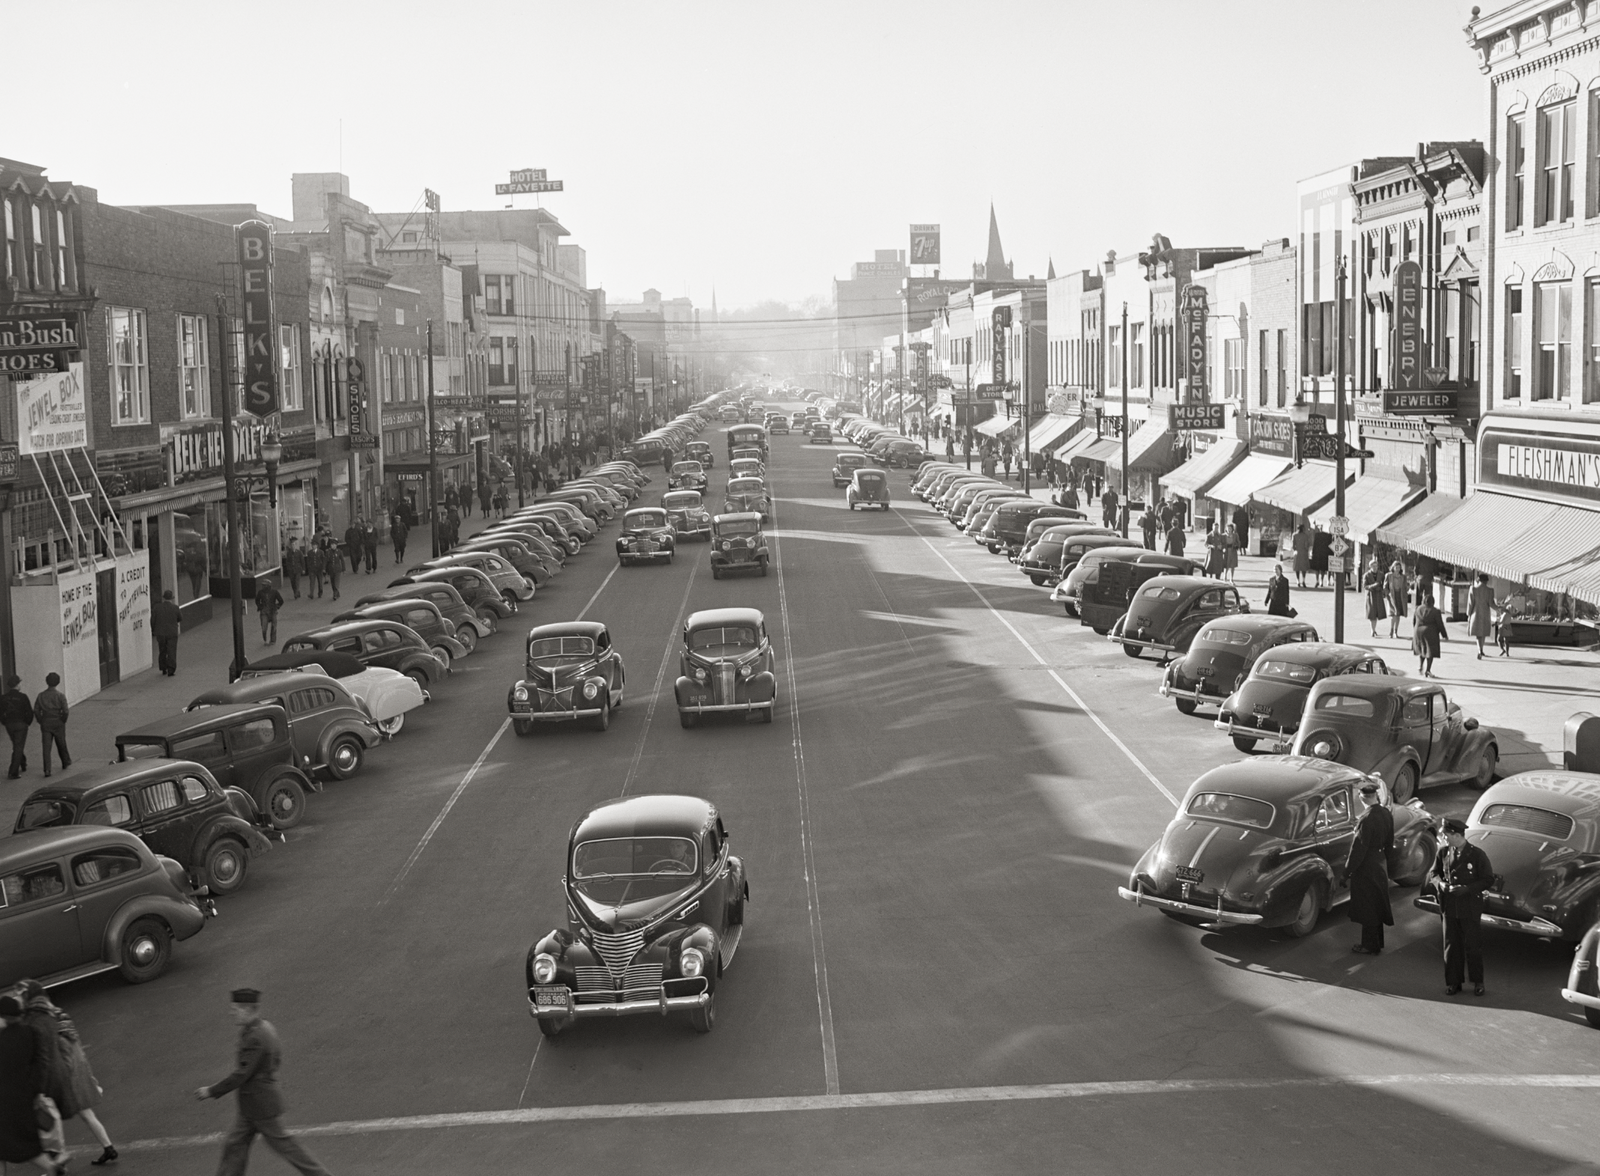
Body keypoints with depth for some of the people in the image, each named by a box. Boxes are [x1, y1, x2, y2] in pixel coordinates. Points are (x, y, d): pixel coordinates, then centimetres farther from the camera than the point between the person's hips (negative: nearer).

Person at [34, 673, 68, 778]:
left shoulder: (41, 696, -1)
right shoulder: (60, 696, -10)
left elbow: (36, 711, 0)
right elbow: (65, 711, -15)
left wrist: (41, 722, 8)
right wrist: (63, 721, 1)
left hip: (45, 725, 1)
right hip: (58, 724, -1)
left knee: (46, 747, 0)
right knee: (61, 745, 17)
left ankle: (47, 770, -9)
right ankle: (66, 763, 35)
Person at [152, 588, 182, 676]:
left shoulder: (157, 607, -10)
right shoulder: (175, 608, -12)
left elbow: (152, 620, -2)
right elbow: (180, 618, 2)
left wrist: (153, 630, 14)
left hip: (160, 633, 2)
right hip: (172, 633, -2)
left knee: (162, 651, 17)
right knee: (171, 652, 3)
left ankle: (163, 669, 23)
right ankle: (170, 670, 0)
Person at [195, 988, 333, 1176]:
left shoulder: (256, 1038, -25)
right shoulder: (266, 1027, 5)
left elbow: (242, 1074, -24)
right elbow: (277, 1058, 17)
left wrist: (211, 1091, -17)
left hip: (262, 1105, -10)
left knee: (283, 1144, 1)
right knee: (234, 1144, 10)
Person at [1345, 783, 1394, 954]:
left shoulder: (1367, 820, -27)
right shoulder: (1386, 813, -3)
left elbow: (1358, 848, -22)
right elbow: (1389, 841, 9)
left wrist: (1348, 869, -12)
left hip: (1366, 867, -8)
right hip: (1380, 863, 8)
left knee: (1367, 907, 6)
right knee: (1377, 904, 19)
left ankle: (1370, 946, 16)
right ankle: (1377, 942, 31)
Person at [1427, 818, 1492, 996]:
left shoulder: (1477, 854, -11)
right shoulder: (1443, 852, 0)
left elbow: (1488, 880, -8)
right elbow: (1433, 872, 12)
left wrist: (1466, 889, -19)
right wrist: (1439, 883, -11)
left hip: (1470, 909, -3)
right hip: (1449, 907, 3)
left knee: (1473, 946, 6)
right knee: (1451, 946, 9)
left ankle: (1477, 982, 20)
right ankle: (1453, 982, 19)